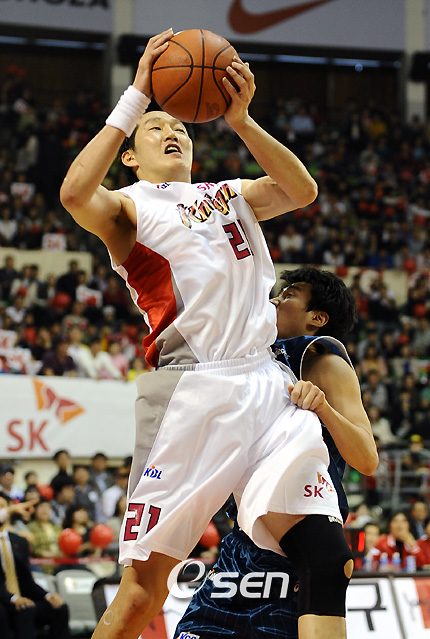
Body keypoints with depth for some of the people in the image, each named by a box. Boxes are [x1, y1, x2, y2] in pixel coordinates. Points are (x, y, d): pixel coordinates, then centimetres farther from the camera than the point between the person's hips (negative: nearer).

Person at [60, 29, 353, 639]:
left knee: (329, 556, -12)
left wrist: (241, 120, -7)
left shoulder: (231, 195, 26)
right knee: (143, 585, -5)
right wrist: (136, 97, -11)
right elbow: (76, 194, -12)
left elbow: (302, 191, 6)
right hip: (190, 391, -4)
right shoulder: (128, 206, 12)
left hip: (269, 383, 4)